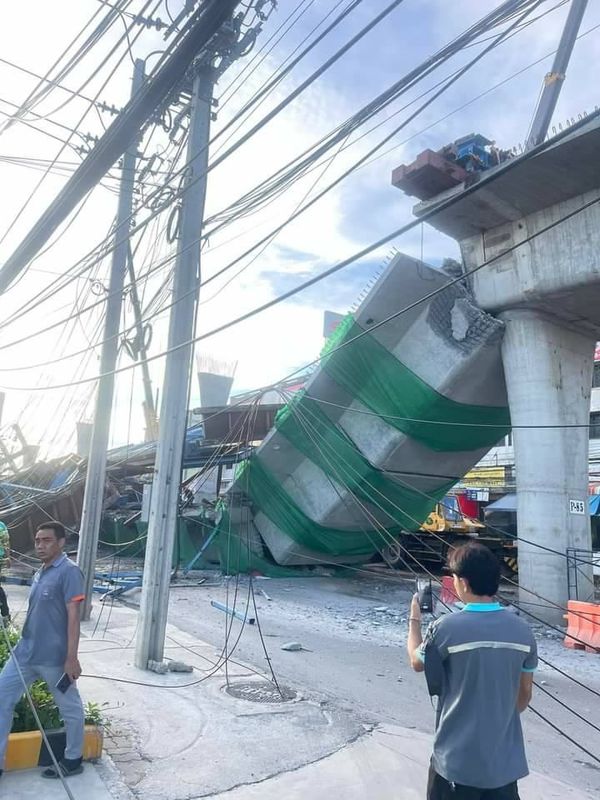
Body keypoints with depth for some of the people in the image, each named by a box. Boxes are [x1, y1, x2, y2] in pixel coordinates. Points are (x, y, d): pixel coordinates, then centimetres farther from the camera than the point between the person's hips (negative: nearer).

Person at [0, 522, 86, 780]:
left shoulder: (69, 571, -16)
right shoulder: (40, 573, 10)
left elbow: (73, 616, -19)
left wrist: (71, 658, -21)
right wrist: (27, 644, 16)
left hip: (54, 657, -8)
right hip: (25, 651, 8)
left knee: (69, 707, 10)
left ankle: (73, 760, 28)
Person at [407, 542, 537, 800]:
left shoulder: (447, 628, -20)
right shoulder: (522, 630, -7)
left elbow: (416, 662, 0)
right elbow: (525, 693, 6)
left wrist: (414, 618, 14)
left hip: (458, 760, -4)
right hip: (506, 760, 4)